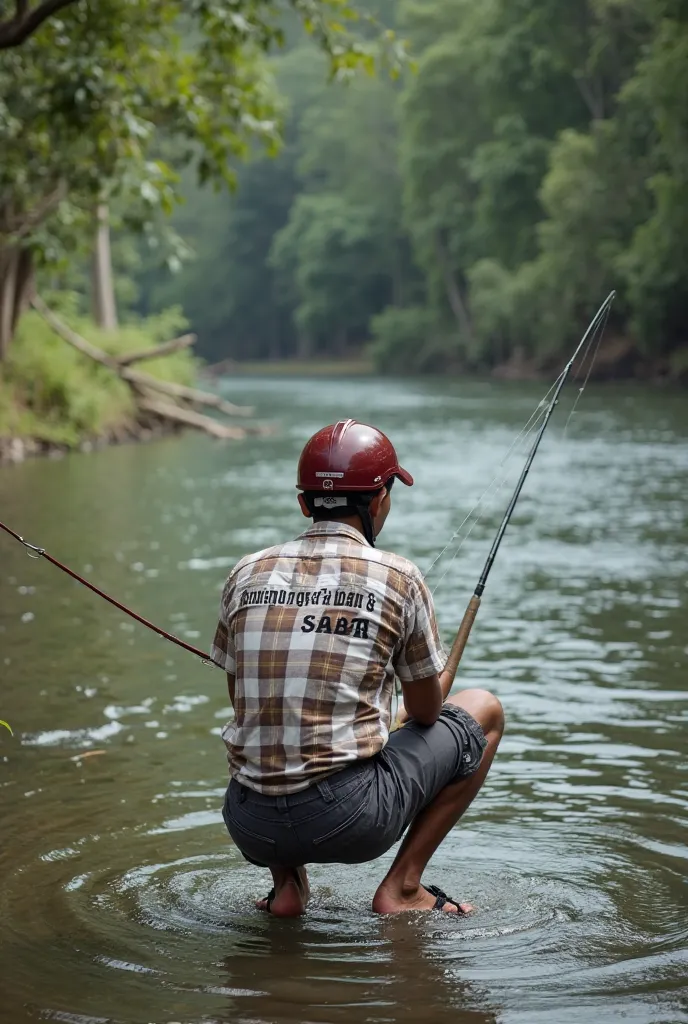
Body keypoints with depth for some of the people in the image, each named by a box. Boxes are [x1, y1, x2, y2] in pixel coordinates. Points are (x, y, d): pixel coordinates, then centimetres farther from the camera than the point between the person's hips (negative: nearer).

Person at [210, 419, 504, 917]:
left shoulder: (247, 573, 7)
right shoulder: (398, 577, -4)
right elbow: (425, 710, 7)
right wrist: (443, 674, 32)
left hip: (250, 828, 5)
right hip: (348, 820, -4)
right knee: (485, 711, 17)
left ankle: (287, 884, 17)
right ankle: (402, 887, 12)